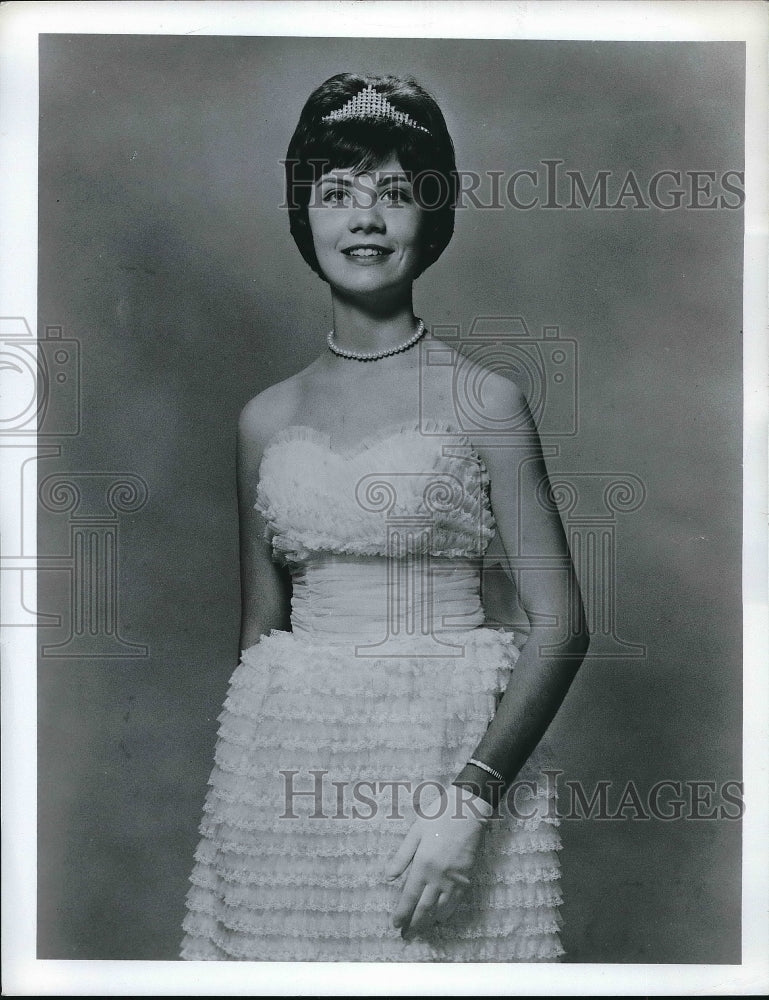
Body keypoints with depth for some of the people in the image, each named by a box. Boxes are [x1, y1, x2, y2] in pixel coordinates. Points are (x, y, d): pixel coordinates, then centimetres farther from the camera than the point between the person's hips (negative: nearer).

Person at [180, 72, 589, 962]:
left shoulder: (483, 400, -4)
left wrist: (472, 796, -17)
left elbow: (561, 623, -8)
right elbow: (260, 629, 12)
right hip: (290, 761, 3)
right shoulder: (267, 419, 7)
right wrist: (247, 782, 10)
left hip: (452, 750, -3)